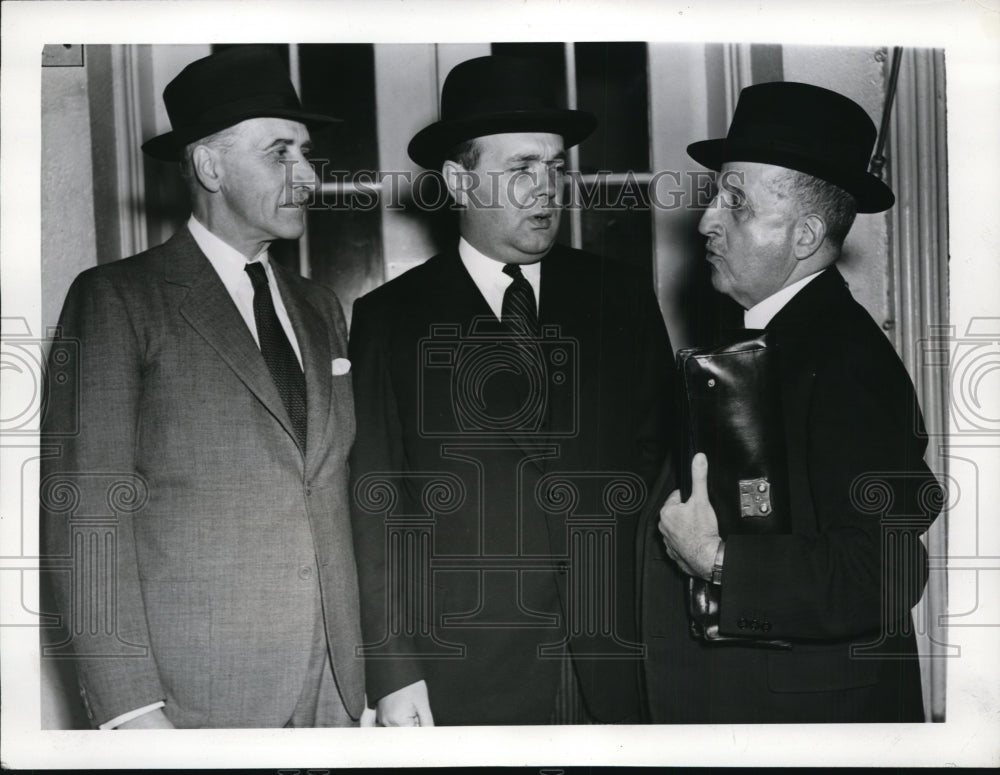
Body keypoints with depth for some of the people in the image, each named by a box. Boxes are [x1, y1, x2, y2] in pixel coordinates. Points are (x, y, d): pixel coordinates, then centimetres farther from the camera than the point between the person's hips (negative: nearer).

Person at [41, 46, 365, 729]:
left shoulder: (320, 310, 14)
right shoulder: (117, 300, -5)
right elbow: (85, 511, -10)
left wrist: (363, 668, 9)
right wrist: (130, 709, -16)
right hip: (195, 698, -5)